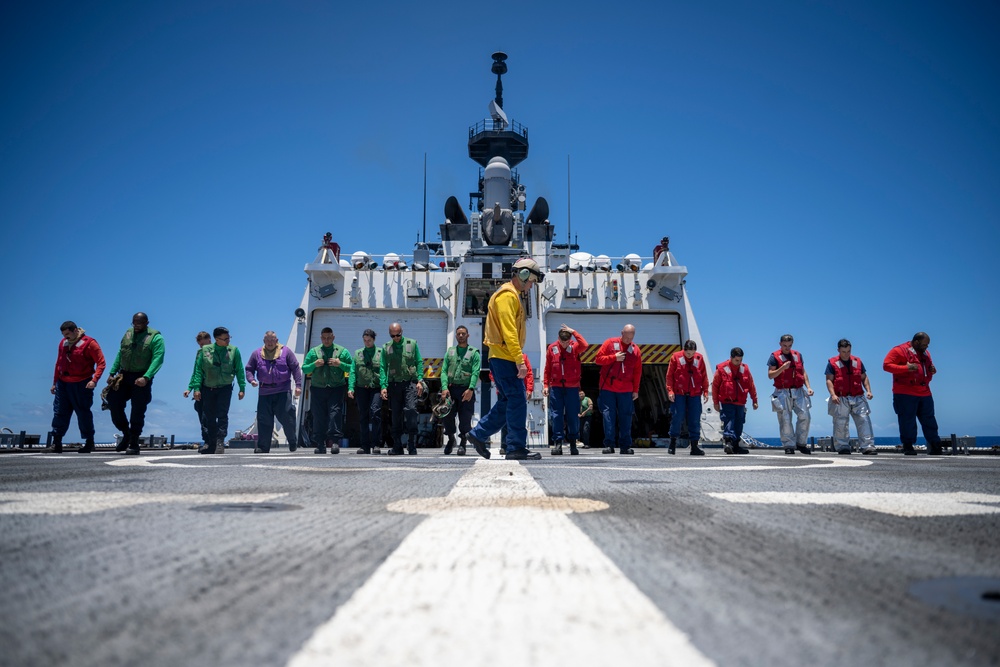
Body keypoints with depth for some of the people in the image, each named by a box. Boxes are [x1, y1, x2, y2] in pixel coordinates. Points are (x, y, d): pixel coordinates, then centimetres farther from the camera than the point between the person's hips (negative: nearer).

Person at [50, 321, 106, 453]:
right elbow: (58, 363, 20)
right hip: (63, 383, 5)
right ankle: (56, 443, 13)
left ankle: (89, 442, 13)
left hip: (81, 384, -5)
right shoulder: (63, 343, 11)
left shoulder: (89, 343, -7)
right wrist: (55, 382, 20)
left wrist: (94, 380, -21)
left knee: (83, 413, 1)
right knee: (60, 413, 5)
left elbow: (101, 362, -10)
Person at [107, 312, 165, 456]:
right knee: (114, 403, 1)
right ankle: (126, 434, 21)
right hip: (124, 376, 6)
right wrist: (112, 373, 7)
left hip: (141, 380, -5)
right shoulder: (128, 333, 12)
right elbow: (120, 354, 16)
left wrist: (146, 377, -29)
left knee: (138, 411, -1)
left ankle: (134, 445, 9)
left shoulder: (155, 338, -7)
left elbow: (157, 359, -17)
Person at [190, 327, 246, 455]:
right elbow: (198, 370, -1)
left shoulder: (234, 350, -2)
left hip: (225, 388, -1)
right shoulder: (205, 351, -2)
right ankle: (211, 444, 19)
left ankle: (220, 442, -8)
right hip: (208, 388, 2)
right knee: (209, 417, 8)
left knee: (222, 415, -9)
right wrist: (196, 388, -8)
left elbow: (239, 370, 0)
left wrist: (242, 388, -3)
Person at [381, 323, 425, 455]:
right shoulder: (386, 347, 8)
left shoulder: (412, 344, 6)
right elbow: (383, 368, 6)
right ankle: (397, 446, 11)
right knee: (396, 415, 4)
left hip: (410, 383, -2)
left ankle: (412, 445, -8)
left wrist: (420, 381, -3)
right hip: (394, 384, 2)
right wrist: (383, 387, -2)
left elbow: (419, 363, 6)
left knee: (411, 410, -14)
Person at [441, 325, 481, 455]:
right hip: (451, 389, 3)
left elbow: (475, 373, -6)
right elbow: (444, 371, 6)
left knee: (465, 419, -2)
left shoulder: (474, 352, 6)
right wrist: (445, 387, -9)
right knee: (447, 416, 0)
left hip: (466, 390, -2)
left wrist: (470, 389, -19)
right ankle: (451, 439, 24)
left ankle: (462, 444, 9)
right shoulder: (450, 351, 15)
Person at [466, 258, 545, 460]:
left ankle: (478, 434, 19)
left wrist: (517, 358, 19)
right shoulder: (508, 295, -12)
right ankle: (516, 448, -4)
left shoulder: (511, 295, 21)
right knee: (518, 401, -8)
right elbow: (509, 331, -21)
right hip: (505, 357, -10)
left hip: (502, 358, 10)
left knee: (507, 401, 14)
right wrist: (520, 360, -23)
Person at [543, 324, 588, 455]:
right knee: (556, 415, -2)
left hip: (572, 387, -1)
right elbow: (547, 369, 8)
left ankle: (573, 443, 16)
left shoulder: (575, 347, 1)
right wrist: (545, 385, 2)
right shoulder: (552, 348, 4)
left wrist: (574, 332, -17)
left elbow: (584, 345, -24)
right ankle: (557, 443, 2)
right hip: (556, 387, 1)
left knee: (573, 416, 4)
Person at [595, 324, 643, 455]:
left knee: (626, 417, 3)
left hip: (626, 390, 2)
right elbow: (598, 359, 0)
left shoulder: (636, 350, 8)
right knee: (608, 416, -4)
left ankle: (625, 446, 10)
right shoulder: (610, 343, 3)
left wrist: (636, 390, 5)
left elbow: (637, 372, 9)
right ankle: (609, 445, -1)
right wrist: (614, 357, -12)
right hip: (608, 388, -2)